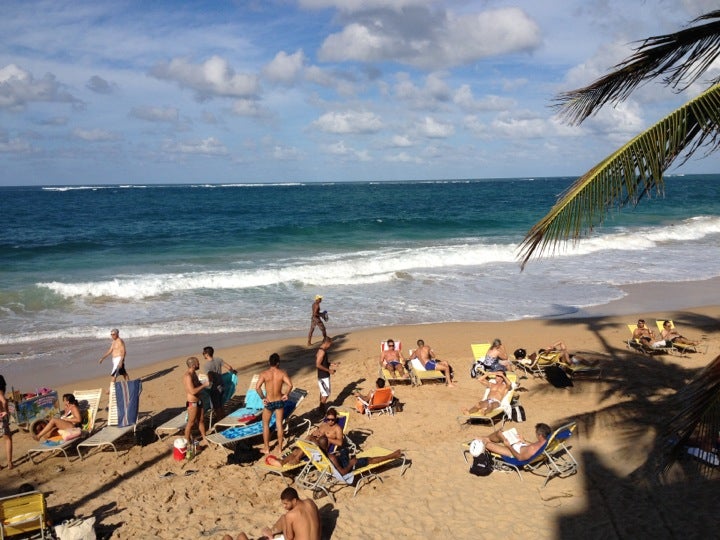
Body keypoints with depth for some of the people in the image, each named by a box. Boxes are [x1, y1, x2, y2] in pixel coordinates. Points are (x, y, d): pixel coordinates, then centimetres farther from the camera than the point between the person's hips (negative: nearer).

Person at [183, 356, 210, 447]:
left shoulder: (194, 373, 6)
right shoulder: (188, 376, -25)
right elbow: (193, 391, -30)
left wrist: (204, 384, 2)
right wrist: (204, 385, -21)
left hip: (198, 401, 9)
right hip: (192, 403, -9)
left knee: (201, 420, 17)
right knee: (191, 423, 4)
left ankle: (204, 439, 29)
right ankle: (187, 441, 18)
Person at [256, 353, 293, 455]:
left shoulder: (264, 373, -12)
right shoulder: (282, 373, -9)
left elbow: (257, 387, -21)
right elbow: (290, 385, -20)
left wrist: (263, 397, -9)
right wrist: (285, 394, -5)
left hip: (269, 402, -1)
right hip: (279, 401, 1)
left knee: (265, 425, 15)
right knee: (279, 424, 14)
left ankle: (266, 448, 19)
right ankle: (280, 447, 22)